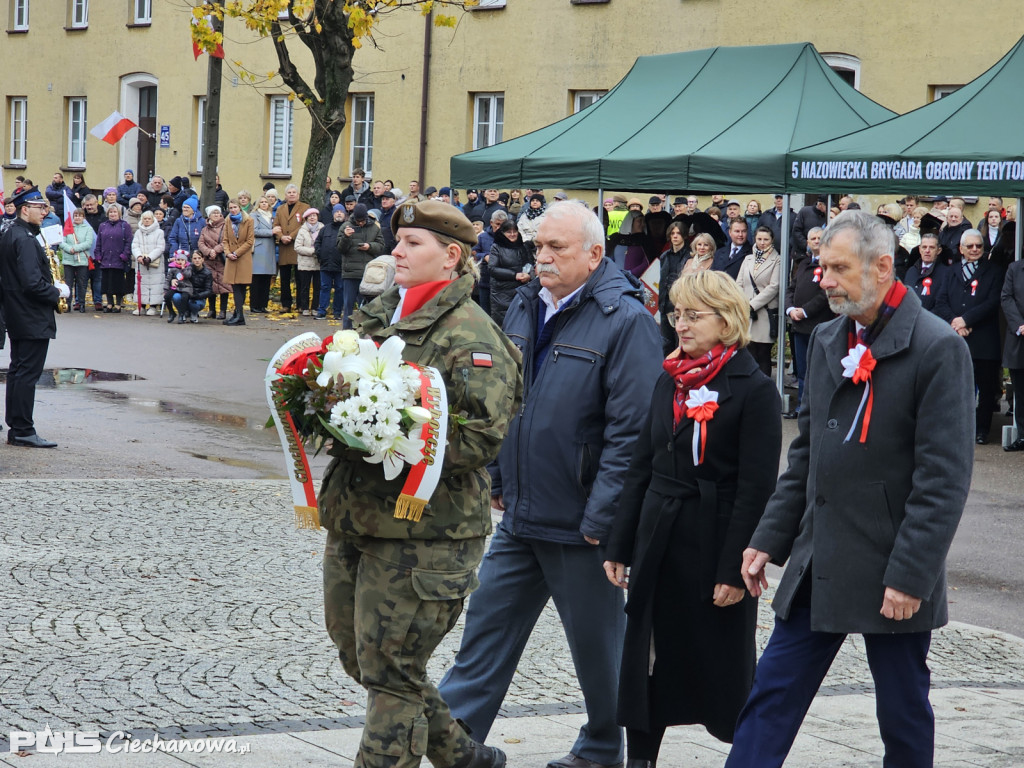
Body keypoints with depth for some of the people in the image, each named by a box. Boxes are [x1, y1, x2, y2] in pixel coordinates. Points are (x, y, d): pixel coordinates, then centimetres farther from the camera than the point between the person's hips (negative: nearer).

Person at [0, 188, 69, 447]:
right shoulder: (25, 239, -19)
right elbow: (33, 283, -26)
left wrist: (52, 287, 11)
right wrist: (57, 293, -10)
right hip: (33, 319, -10)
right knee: (28, 374, -6)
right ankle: (23, 431, -3)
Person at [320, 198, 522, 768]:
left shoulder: (471, 336, -11)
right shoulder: (377, 316, 14)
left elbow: (483, 438, -18)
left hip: (424, 531, -9)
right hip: (355, 517, 9)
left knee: (391, 670, -4)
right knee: (362, 656, 16)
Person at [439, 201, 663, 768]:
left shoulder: (625, 321, -14)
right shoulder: (524, 308, 9)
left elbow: (631, 429, -18)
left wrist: (602, 516, -19)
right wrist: (498, 480, 16)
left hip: (580, 525, -6)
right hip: (520, 514, 7)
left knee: (596, 641, 9)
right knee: (487, 627, 8)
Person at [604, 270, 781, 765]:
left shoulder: (754, 391, -10)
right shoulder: (670, 381, 10)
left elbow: (756, 488, -13)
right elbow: (641, 468, 13)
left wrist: (735, 569, -16)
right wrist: (620, 546, 10)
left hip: (714, 543, -6)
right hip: (658, 543, 6)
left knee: (722, 670, 4)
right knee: (645, 663, 6)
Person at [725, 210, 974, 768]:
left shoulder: (937, 349, -13)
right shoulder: (826, 340, 10)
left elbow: (944, 478, -16)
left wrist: (910, 576, -18)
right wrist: (768, 539, 11)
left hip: (891, 574, -6)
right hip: (817, 566, 7)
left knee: (904, 716, 7)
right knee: (770, 698, 5)